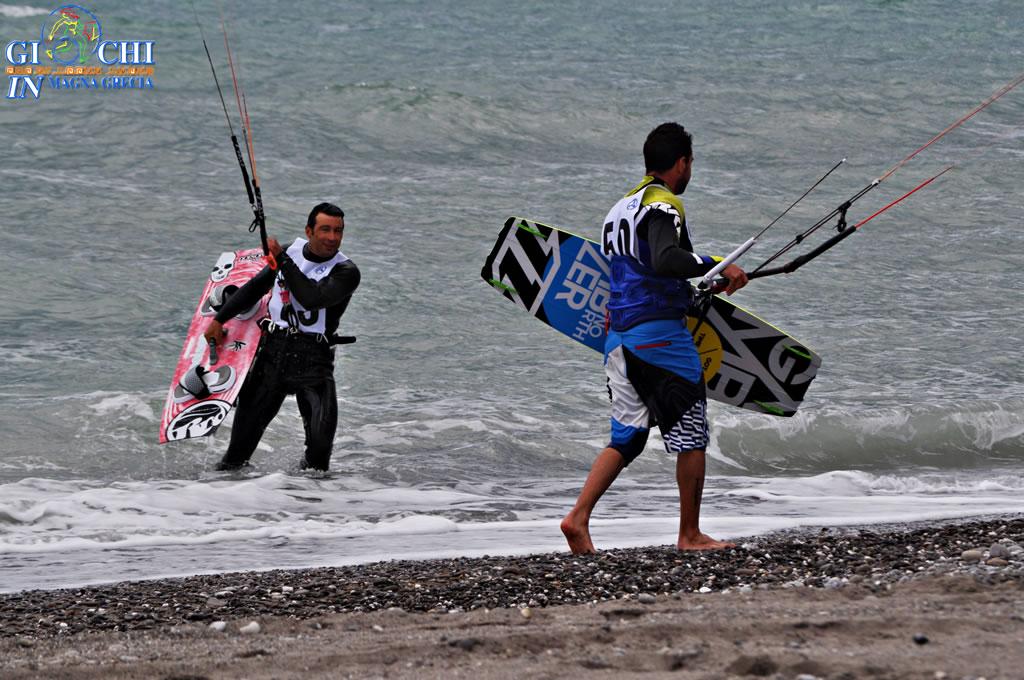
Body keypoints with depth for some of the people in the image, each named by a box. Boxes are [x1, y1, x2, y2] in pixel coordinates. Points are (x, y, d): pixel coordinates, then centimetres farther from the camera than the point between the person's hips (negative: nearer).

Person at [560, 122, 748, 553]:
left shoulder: (621, 208, 18)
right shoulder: (664, 204, -10)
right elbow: (665, 259, -28)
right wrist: (718, 267, -23)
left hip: (619, 337, 9)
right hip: (660, 335, -9)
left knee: (627, 438, 11)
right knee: (691, 435, 2)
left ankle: (577, 518, -4)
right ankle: (690, 535, 6)